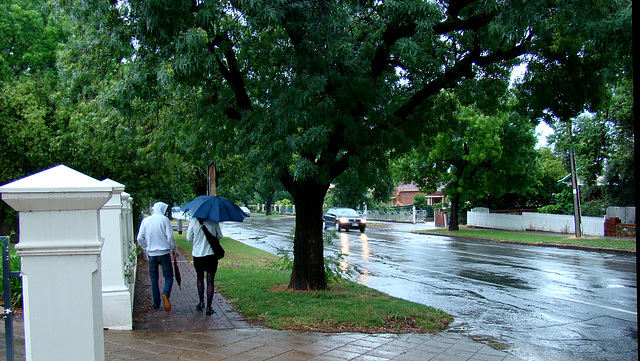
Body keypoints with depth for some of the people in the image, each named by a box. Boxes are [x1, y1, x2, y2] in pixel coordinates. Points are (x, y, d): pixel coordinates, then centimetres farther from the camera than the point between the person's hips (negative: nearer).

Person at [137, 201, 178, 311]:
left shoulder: (145, 221, 5)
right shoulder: (164, 219, -6)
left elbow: (140, 238, 4)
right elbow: (170, 237, -11)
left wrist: (146, 250, 17)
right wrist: (174, 249, 2)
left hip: (151, 254, 3)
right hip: (164, 253, -3)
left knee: (154, 278, 13)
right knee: (168, 276, 5)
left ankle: (156, 303, 15)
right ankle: (165, 294, -22)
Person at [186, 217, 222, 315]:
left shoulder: (193, 222, -8)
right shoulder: (213, 221, -8)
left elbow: (189, 238, 2)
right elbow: (219, 236, 3)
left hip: (197, 254, 1)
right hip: (211, 254, -1)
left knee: (199, 278, 23)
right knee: (210, 281, 3)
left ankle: (201, 302, 26)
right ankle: (208, 307, 3)